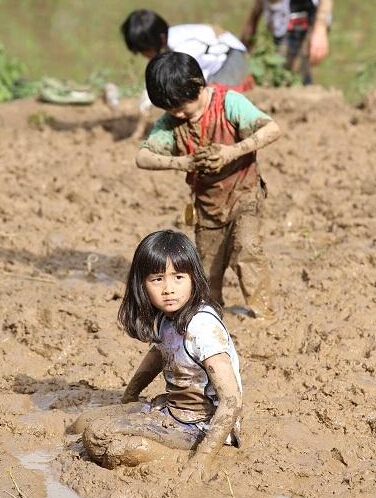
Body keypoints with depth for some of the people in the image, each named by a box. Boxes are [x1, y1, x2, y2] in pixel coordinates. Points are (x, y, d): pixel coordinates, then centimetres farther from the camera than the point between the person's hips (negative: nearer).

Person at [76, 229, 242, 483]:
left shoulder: (202, 327, -25)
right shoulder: (164, 317, 1)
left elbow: (232, 401, -29)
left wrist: (203, 458, -32)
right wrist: (130, 394, 19)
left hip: (203, 426, -9)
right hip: (172, 409, 9)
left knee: (98, 438, -23)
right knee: (87, 423, 7)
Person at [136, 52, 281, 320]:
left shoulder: (228, 103, -18)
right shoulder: (170, 121, -8)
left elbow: (272, 129, -25)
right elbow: (142, 157, -14)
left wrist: (231, 152, -35)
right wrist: (181, 162, -31)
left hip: (243, 193, -4)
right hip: (207, 202, 4)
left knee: (247, 247, -25)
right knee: (208, 276, 10)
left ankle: (262, 313, -19)